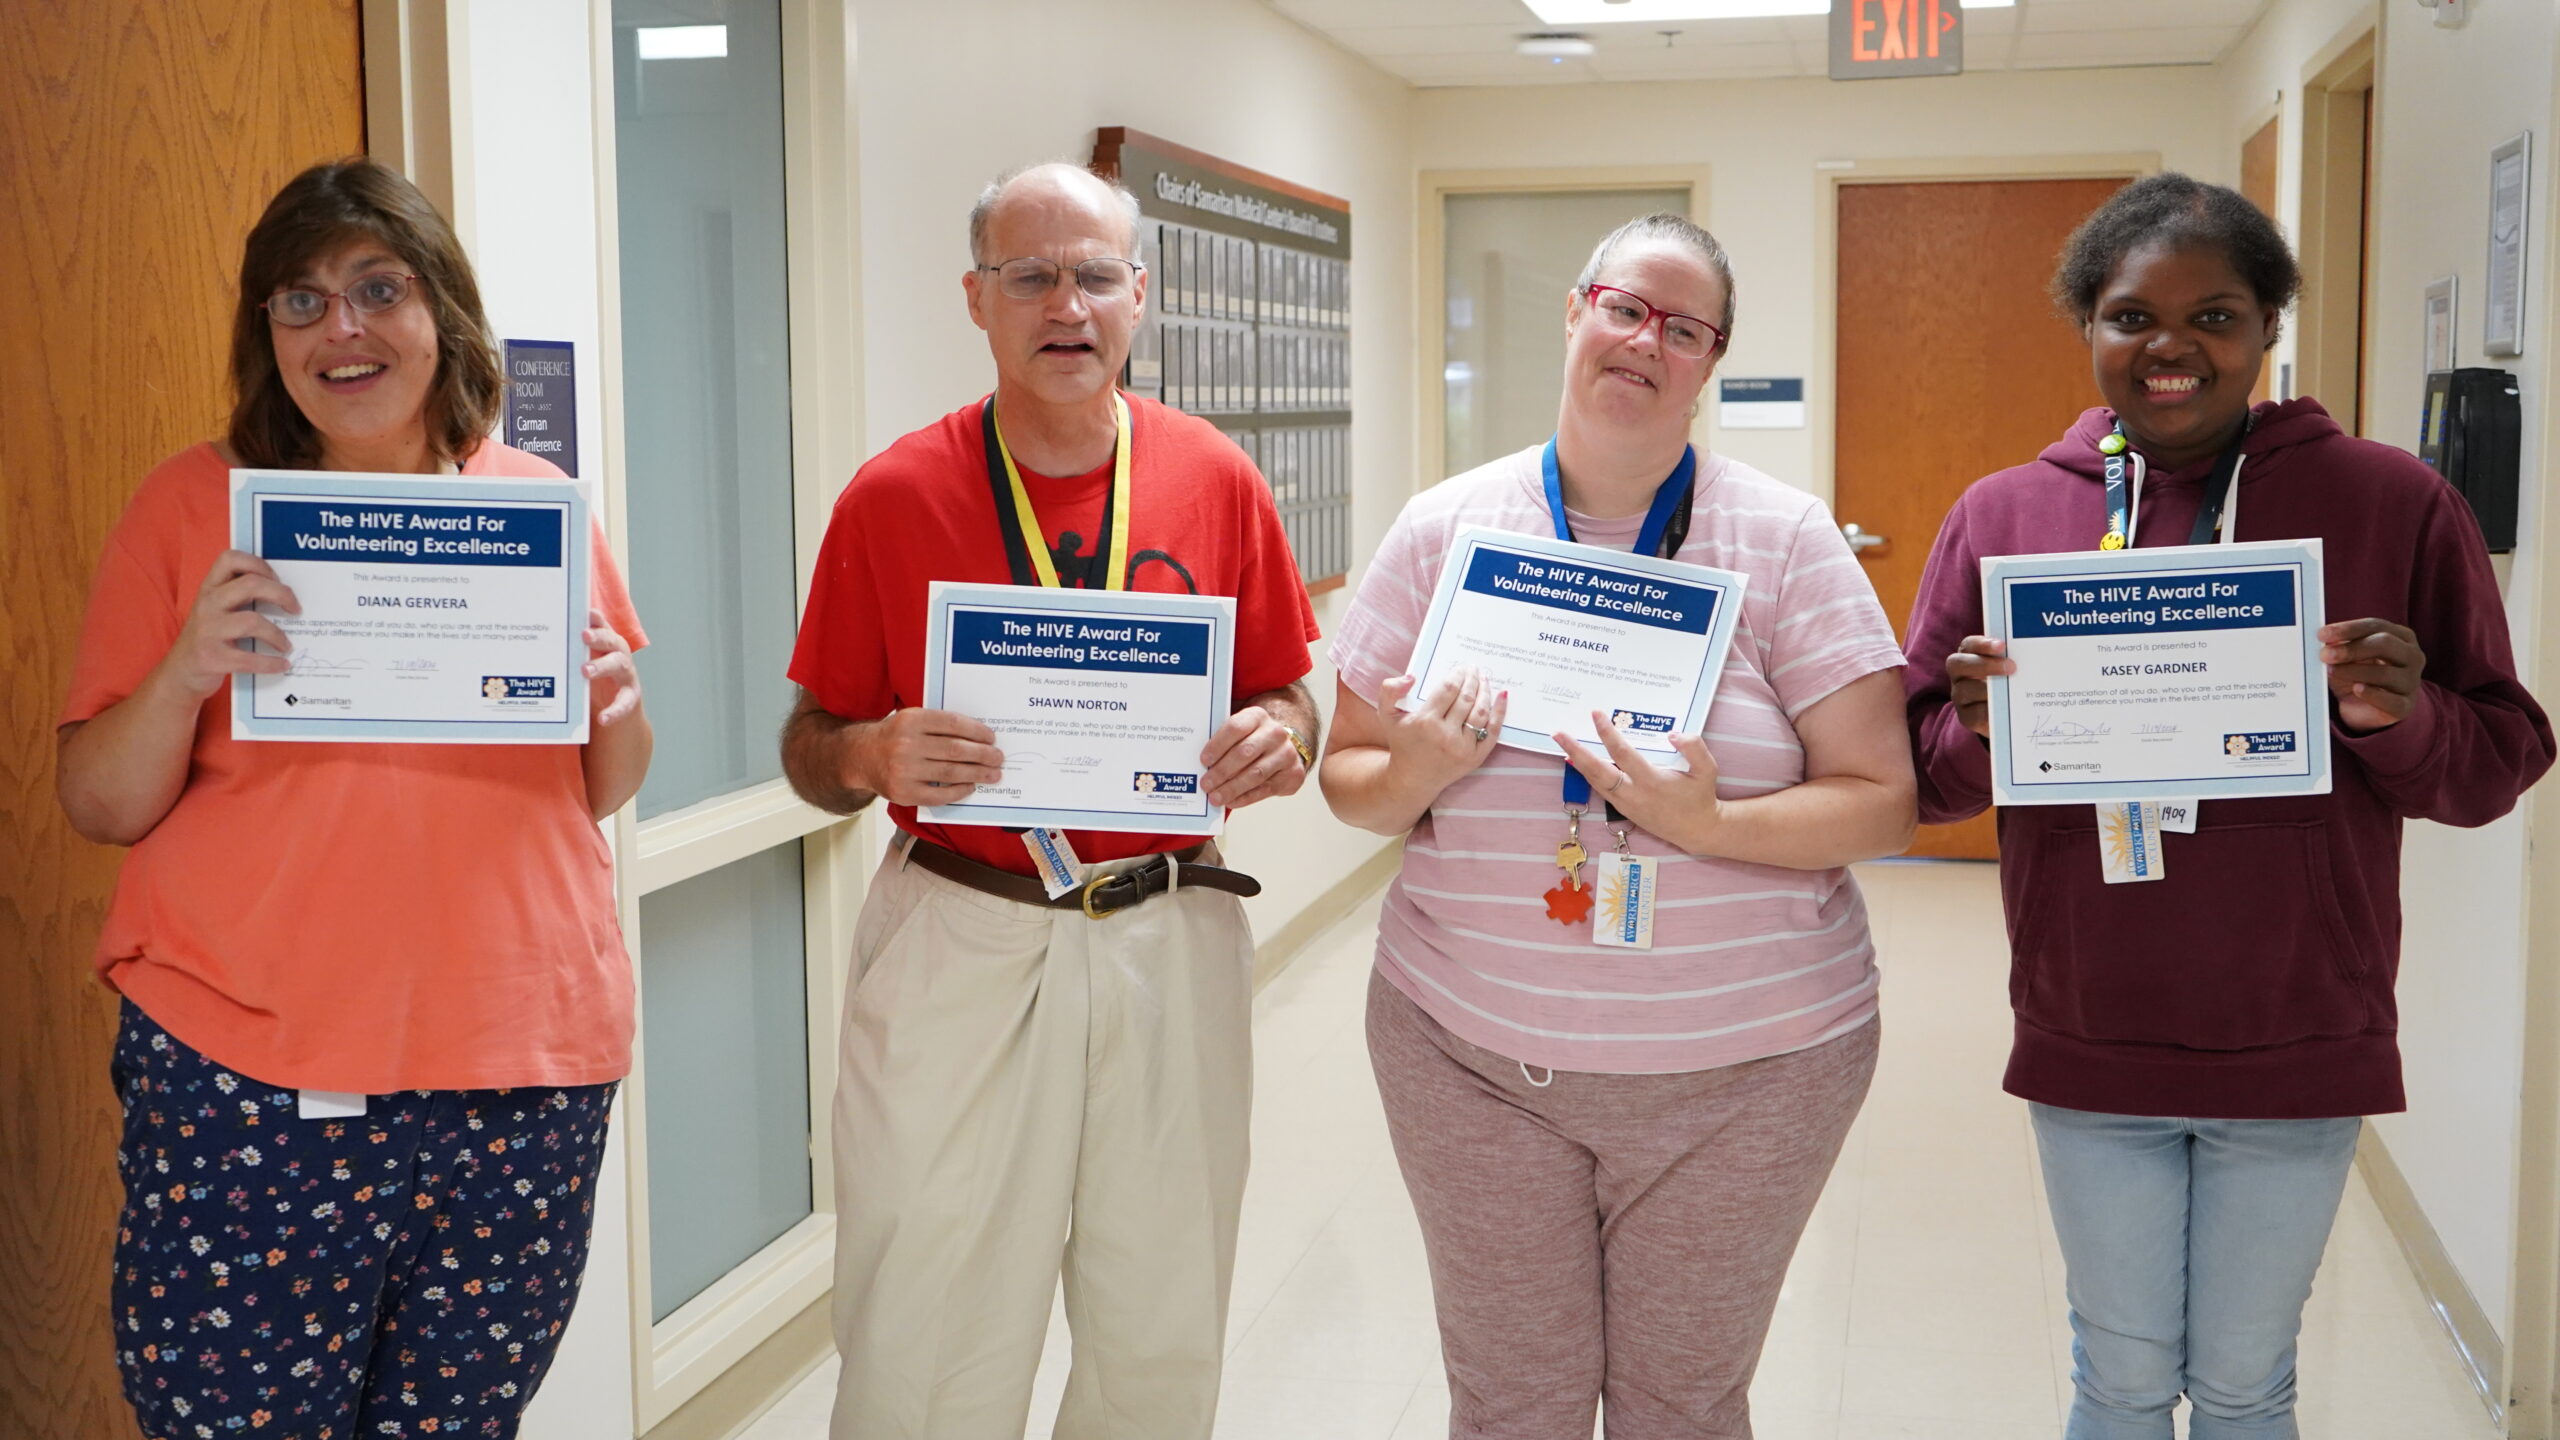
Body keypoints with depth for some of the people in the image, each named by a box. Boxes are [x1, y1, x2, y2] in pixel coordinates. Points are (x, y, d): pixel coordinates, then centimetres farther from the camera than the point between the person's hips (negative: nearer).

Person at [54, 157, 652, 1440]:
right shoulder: (196, 500, 1)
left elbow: (608, 791, 15)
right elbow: (97, 807, 1)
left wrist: (616, 705, -6)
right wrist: (185, 673, -18)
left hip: (525, 1069, 2)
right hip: (250, 1079, -2)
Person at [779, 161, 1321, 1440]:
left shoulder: (1217, 481, 3)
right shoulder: (892, 496, -2)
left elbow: (1284, 697, 12)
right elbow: (811, 751, 4)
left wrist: (1278, 740, -10)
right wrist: (874, 758, -18)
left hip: (1173, 942, 2)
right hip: (958, 941, -2)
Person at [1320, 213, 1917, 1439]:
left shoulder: (1784, 538, -4)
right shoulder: (1444, 528, 0)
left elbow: (1883, 802, -7)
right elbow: (1351, 779, 6)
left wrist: (1710, 824, -23)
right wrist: (1419, 772, -16)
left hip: (1745, 1062, -1)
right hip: (1474, 1048, 1)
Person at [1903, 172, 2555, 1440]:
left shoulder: (2395, 506, -3)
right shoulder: (2002, 515, -1)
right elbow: (1919, 768, 2)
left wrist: (2400, 719, -20)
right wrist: (1982, 728, -19)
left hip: (2300, 1048, 0)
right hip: (2089, 1047, 1)